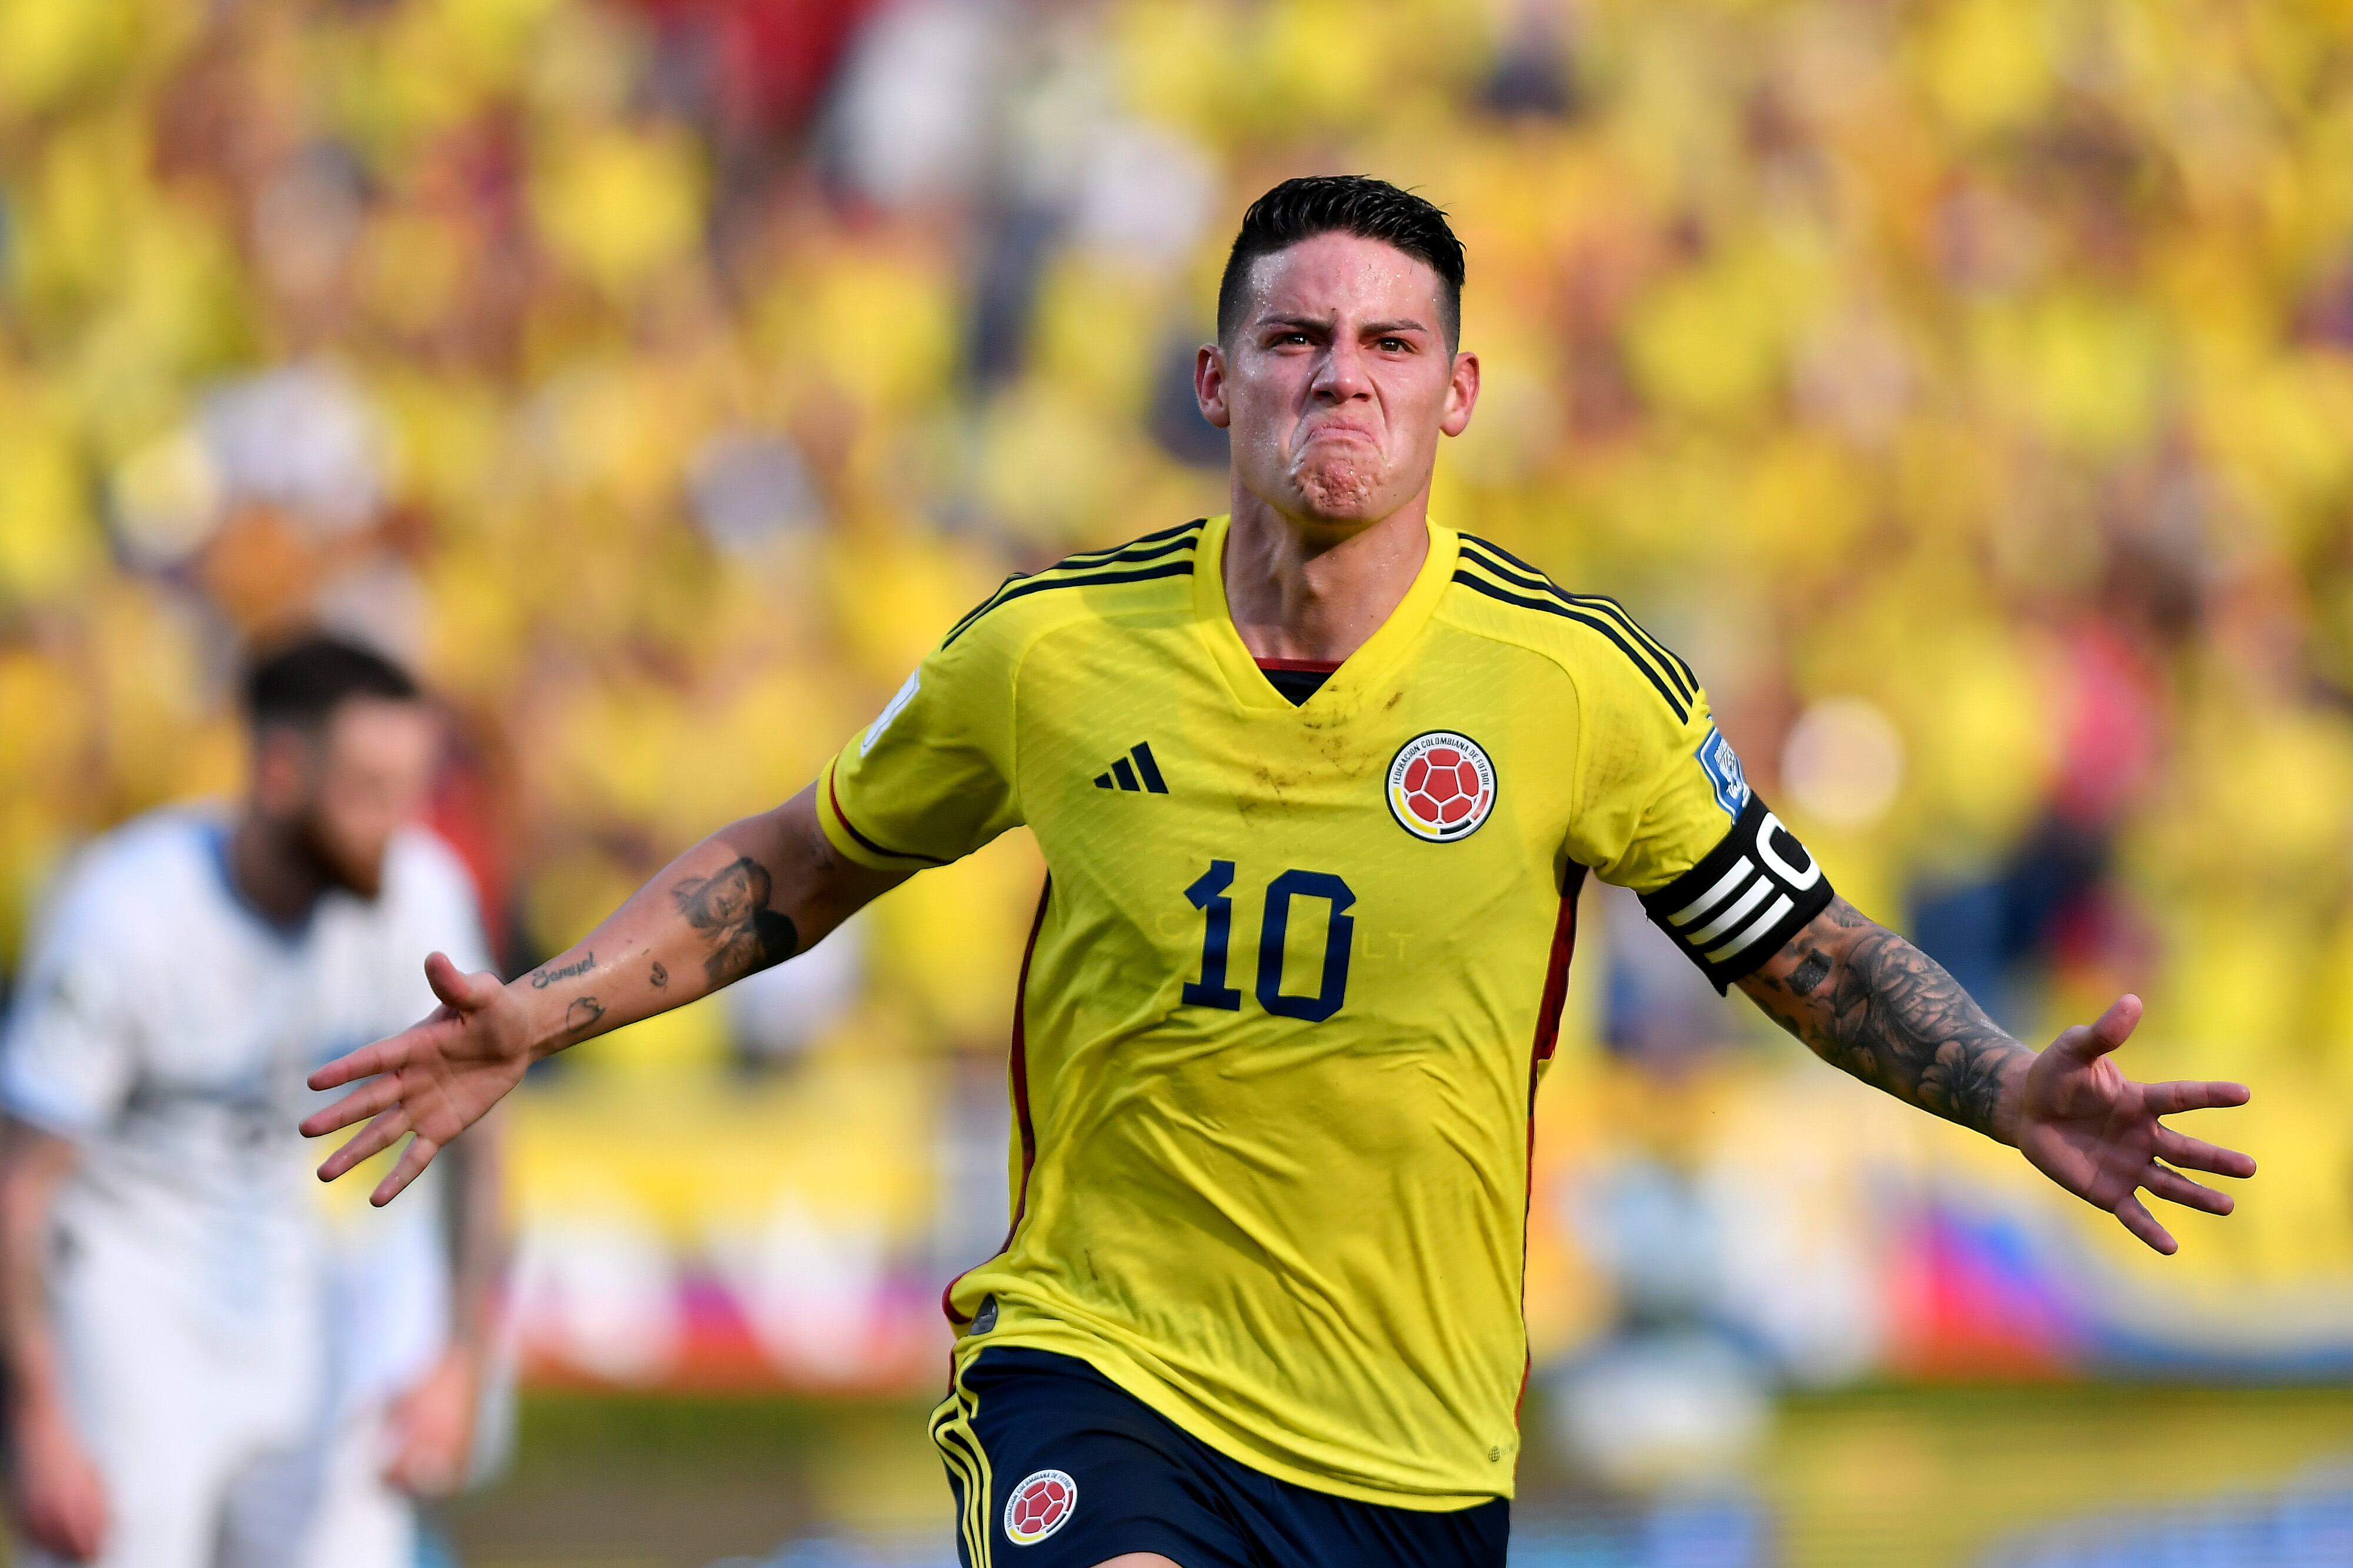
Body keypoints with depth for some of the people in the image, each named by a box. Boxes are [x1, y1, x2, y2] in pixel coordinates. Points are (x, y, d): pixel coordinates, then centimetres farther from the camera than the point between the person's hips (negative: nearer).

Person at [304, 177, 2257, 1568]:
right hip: (1097, 1371, -1)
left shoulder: (1576, 679, -5)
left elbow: (1802, 945, 7)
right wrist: (547, 1014, 5)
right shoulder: (1050, 652, -2)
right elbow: (809, 858, 15)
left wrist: (2014, 1094, -9)